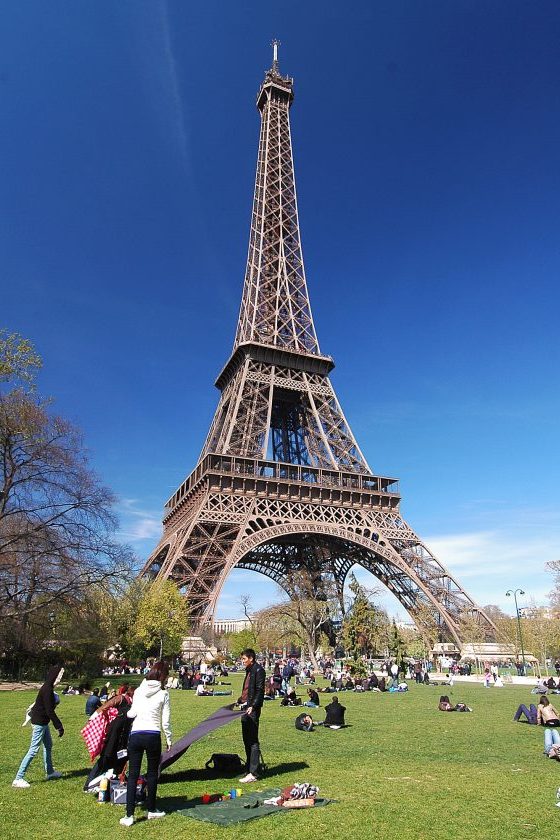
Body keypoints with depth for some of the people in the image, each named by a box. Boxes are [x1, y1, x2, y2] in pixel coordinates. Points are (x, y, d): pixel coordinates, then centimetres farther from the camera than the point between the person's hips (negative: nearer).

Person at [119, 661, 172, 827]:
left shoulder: (138, 691, 2)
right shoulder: (163, 694, -5)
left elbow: (132, 713, 3)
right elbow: (165, 721, -3)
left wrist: (127, 712, 26)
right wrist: (169, 739, 10)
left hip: (135, 735, 2)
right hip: (153, 736, -2)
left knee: (133, 775, 9)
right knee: (152, 773, 16)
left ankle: (129, 815, 8)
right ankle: (151, 810, 28)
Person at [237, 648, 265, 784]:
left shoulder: (258, 670, -13)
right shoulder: (249, 671, 16)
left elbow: (260, 690, -19)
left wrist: (253, 706, -25)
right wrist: (240, 701, 24)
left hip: (253, 710, -10)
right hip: (245, 709, 10)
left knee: (253, 741, -4)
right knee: (247, 740, 15)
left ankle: (253, 774, 1)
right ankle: (250, 769, 24)